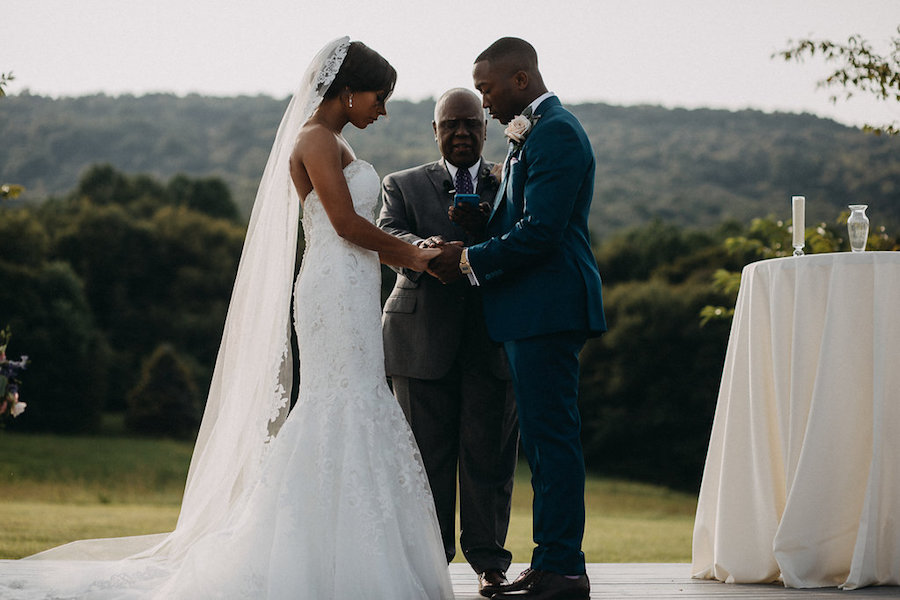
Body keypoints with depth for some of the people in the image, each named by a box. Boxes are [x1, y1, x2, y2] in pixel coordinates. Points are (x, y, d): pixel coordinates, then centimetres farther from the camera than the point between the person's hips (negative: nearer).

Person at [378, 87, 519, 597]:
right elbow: (387, 234, -6)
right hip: (423, 339, 0)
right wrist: (422, 247, -29)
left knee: (489, 450, 0)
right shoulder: (404, 186, 13)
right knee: (427, 450, 4)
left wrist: (485, 224, -21)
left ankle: (489, 559, 9)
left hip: (492, 339, 0)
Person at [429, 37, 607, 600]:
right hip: (539, 311, 11)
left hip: (547, 308, -11)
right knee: (547, 438, 13)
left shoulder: (554, 132, -13)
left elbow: (541, 232, -21)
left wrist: (472, 260, -11)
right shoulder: (535, 133, 20)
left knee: (552, 437, -8)